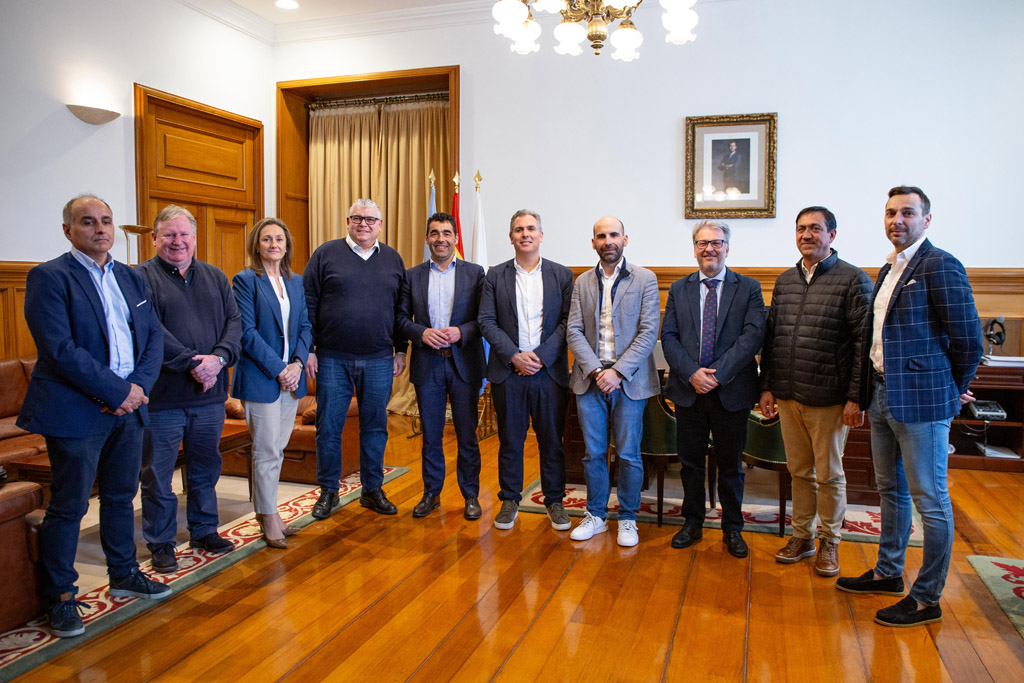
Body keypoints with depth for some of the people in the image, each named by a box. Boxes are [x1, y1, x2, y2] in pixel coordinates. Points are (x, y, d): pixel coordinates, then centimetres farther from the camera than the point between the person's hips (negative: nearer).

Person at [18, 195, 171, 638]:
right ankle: (60, 599, 20)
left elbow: (154, 336, 8)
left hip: (129, 406, 6)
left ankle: (124, 575, 33)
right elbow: (60, 349, -17)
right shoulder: (49, 277, -8)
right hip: (76, 411, -6)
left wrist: (139, 387, -8)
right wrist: (119, 392, -17)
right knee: (69, 506, 5)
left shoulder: (132, 278, 12)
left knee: (121, 497, 17)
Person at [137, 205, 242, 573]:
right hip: (162, 394, -4)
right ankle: (160, 541, 23)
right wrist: (192, 363, -20)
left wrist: (219, 358, -14)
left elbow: (234, 322, 3)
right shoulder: (142, 277, -4)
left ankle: (204, 531, 33)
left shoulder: (215, 277, 12)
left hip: (209, 394, 5)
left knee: (205, 468, 17)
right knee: (158, 473, 7)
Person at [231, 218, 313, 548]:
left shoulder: (295, 281, 12)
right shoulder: (245, 280, -6)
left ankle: (265, 512, 26)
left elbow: (305, 326, 11)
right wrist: (278, 369, -14)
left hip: (291, 376, 6)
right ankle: (269, 519, 13)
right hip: (260, 378, -6)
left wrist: (297, 362, -5)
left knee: (276, 449, 13)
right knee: (267, 452, 0)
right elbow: (247, 332, -12)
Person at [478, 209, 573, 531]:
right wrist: (514, 356, -12)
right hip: (507, 372, 0)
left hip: (549, 371, 0)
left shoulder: (562, 275, 5)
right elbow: (486, 322, -1)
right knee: (509, 440, 9)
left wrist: (541, 356, -12)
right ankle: (509, 501, 23)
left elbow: (567, 322, -1)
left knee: (552, 440, 8)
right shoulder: (495, 276, 6)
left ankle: (555, 501, 23)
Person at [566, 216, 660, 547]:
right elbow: (574, 331, 2)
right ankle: (596, 516, 25)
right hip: (590, 380, 3)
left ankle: (627, 519, 21)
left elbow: (648, 332, -7)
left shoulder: (645, 279, 0)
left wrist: (618, 372, -15)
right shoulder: (582, 282, 9)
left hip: (629, 381, -2)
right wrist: (595, 370, -11)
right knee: (593, 453, 9)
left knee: (628, 454, 4)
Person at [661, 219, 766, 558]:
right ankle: (692, 523, 29)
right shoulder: (678, 289, 8)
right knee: (690, 462, 12)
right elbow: (668, 336, 1)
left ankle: (732, 529, 26)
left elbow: (753, 334, -10)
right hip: (688, 391, 2)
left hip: (731, 392, -2)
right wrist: (691, 373, -14)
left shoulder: (749, 288, 2)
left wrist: (718, 373, -19)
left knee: (730, 465, 10)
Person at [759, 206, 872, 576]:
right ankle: (802, 537, 28)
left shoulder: (854, 280, -5)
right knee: (799, 471, 14)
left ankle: (830, 543, 24)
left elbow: (865, 343, -9)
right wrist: (767, 386, 10)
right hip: (787, 396, 5)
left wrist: (856, 397, -14)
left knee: (829, 474, 7)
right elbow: (770, 337, 14)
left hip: (828, 399, -4)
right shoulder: (785, 281, 12)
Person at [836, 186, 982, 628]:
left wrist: (954, 391, 0)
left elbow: (967, 338, -12)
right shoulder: (888, 270, 15)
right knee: (891, 490, 19)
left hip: (921, 400, -9)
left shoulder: (940, 266, -12)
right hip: (882, 396, 9)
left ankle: (927, 599, 14)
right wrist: (869, 392, 14)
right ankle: (888, 573, 35)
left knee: (929, 500, 2)